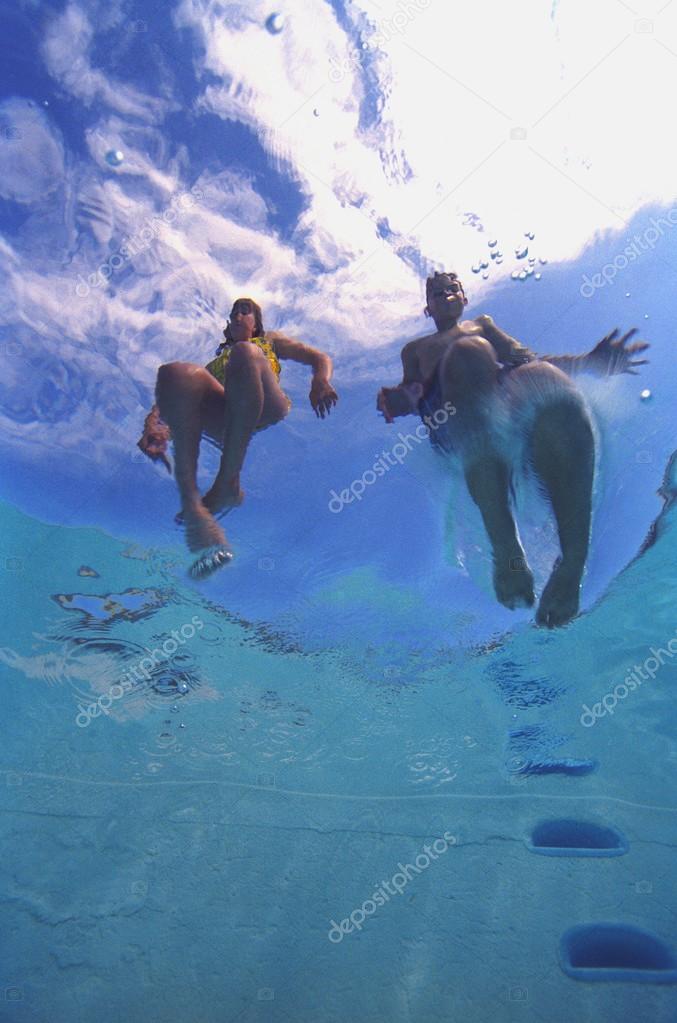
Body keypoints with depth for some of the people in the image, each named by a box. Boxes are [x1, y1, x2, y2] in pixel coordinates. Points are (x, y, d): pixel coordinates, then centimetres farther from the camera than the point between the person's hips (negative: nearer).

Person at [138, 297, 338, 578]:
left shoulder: (270, 341, 40)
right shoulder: (216, 359, 42)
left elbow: (321, 358, 25)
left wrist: (320, 381, -1)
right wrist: (153, 427, 2)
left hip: (267, 412, -2)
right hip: (223, 423, 2)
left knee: (244, 353, -32)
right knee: (173, 372, -27)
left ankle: (227, 483, -38)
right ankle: (192, 505, -44)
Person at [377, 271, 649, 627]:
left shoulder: (482, 324, 42)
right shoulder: (415, 349, 41)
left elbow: (529, 359, 27)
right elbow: (410, 395, 24)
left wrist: (589, 362, 9)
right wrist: (397, 400, -2)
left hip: (512, 391, 2)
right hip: (448, 414, -1)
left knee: (544, 374, -36)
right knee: (469, 350, -36)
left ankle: (573, 564, -42)